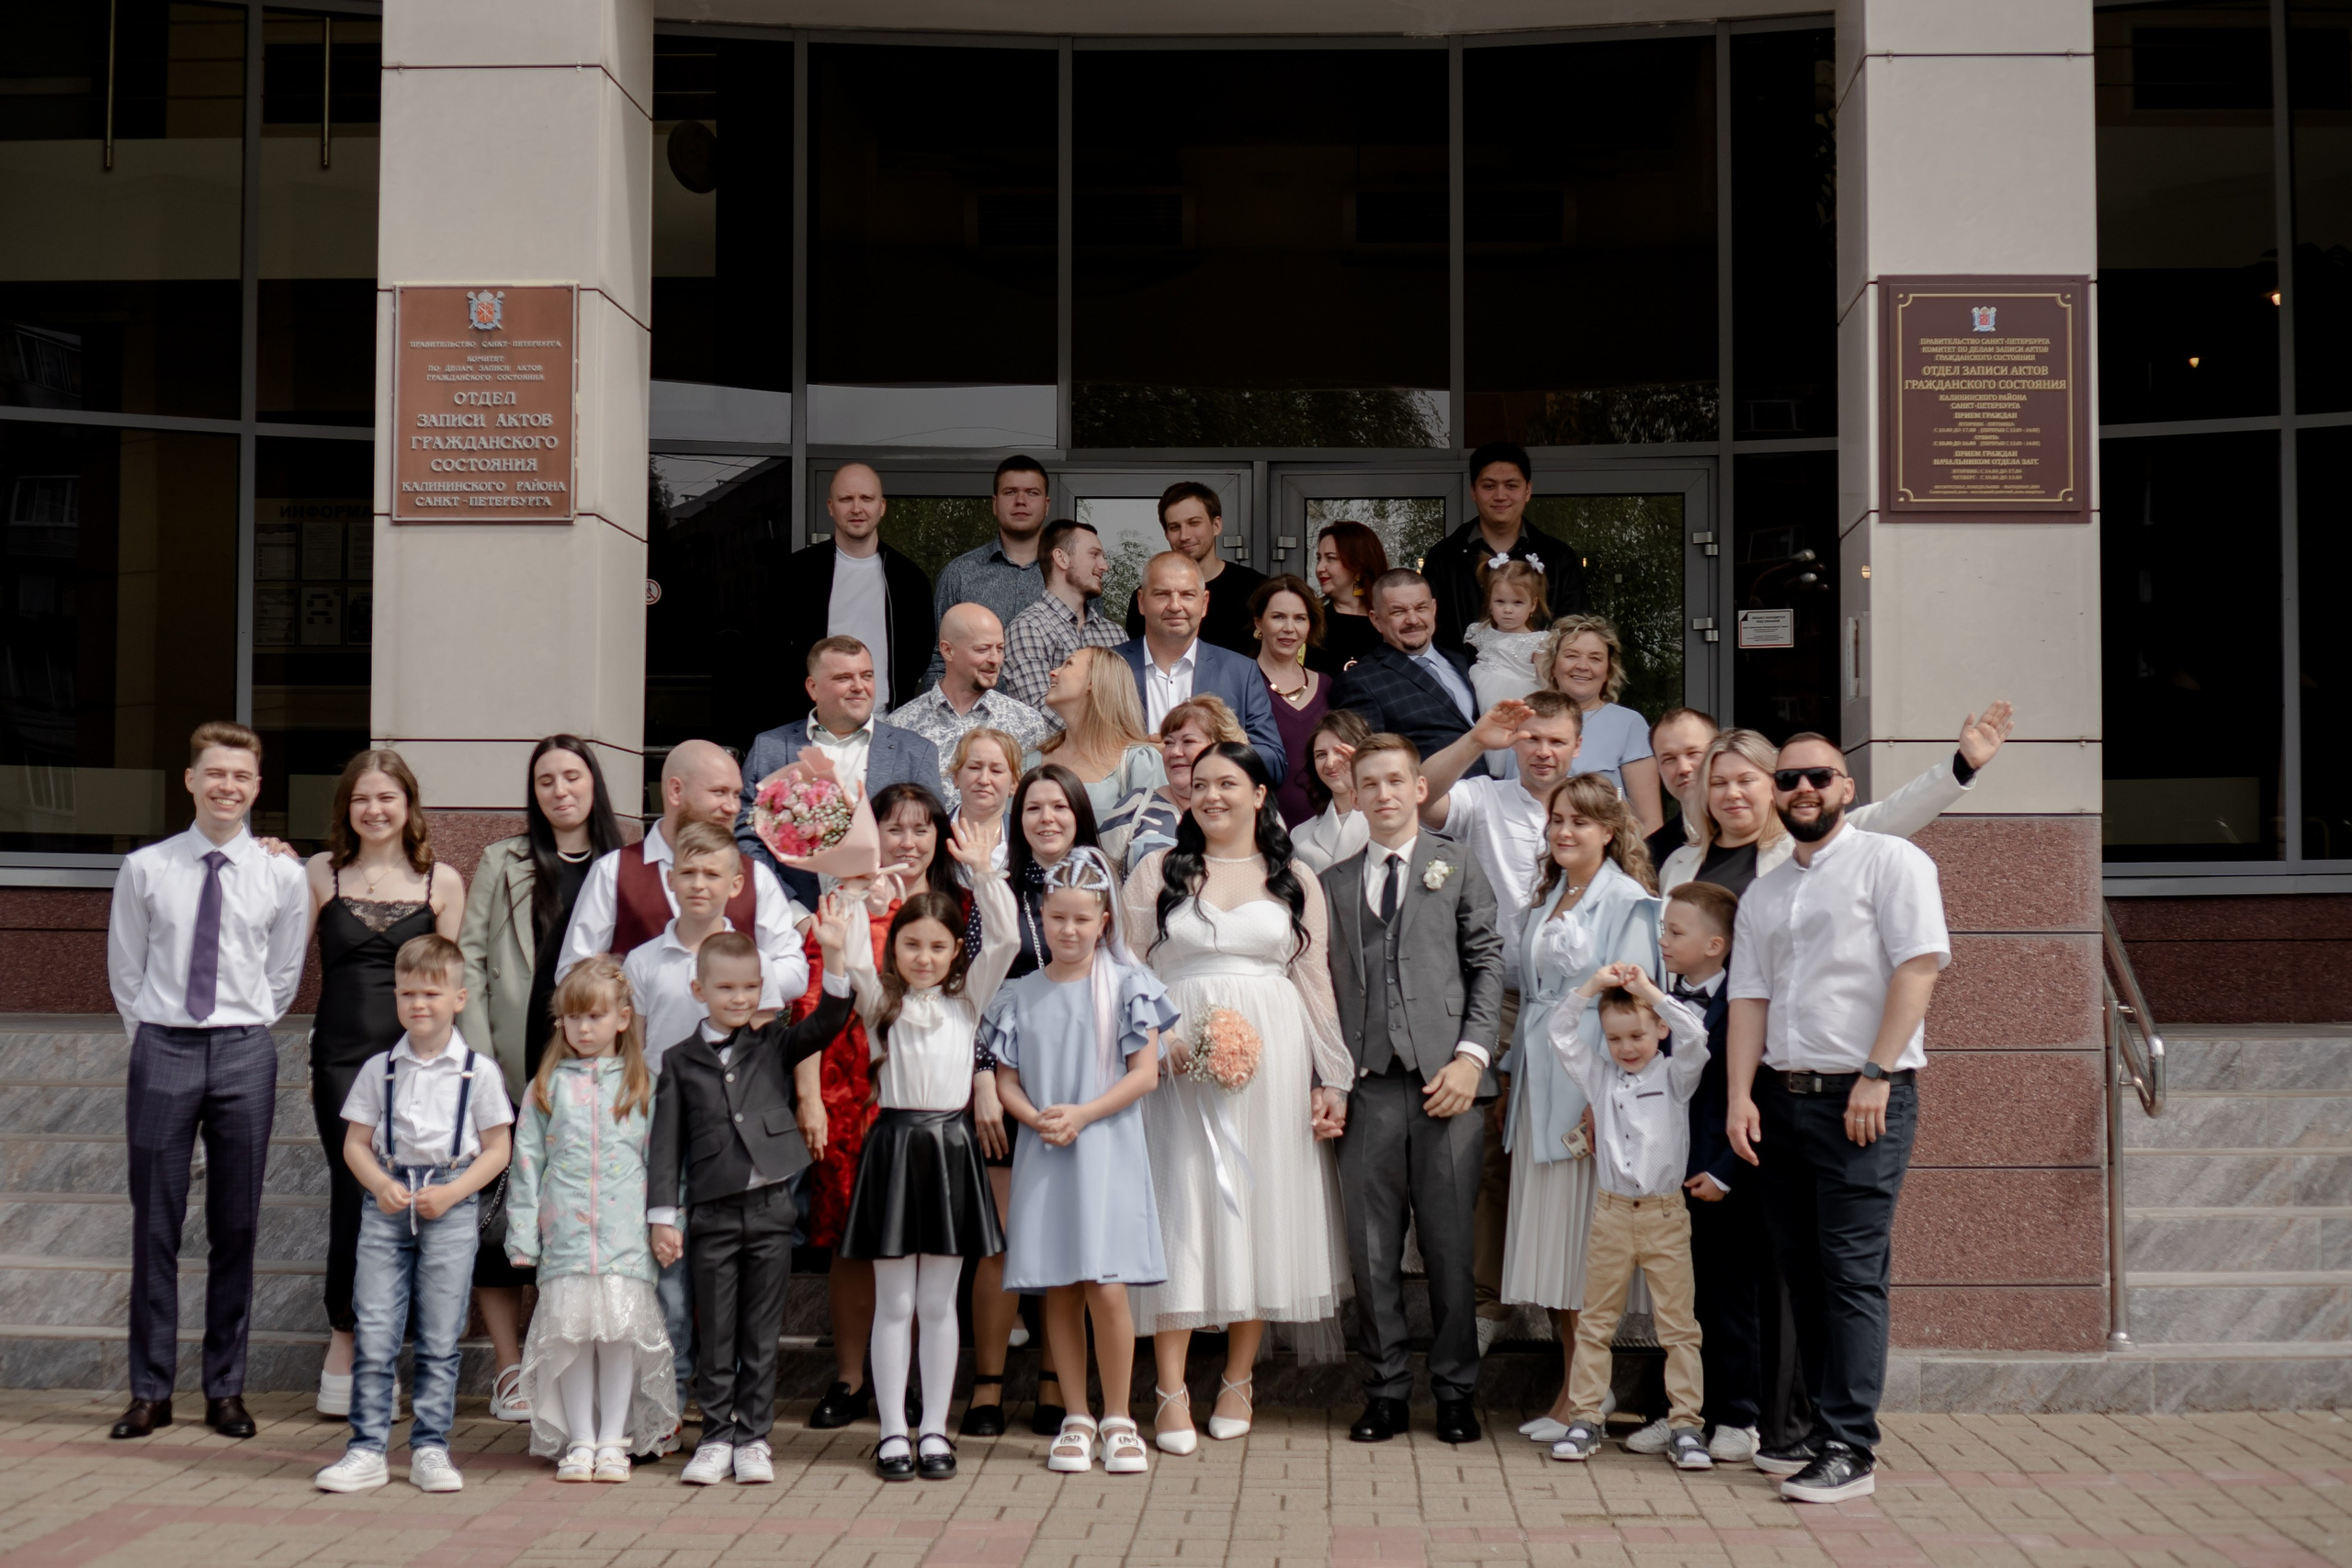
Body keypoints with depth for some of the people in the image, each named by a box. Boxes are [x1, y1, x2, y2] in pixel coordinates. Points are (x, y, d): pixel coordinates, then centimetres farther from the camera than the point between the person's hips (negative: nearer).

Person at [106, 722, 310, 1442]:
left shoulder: (280, 875, 2)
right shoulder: (145, 869, 1)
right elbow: (124, 971, 9)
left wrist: (242, 1037, 10)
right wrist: (154, 1042, 7)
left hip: (244, 1056, 0)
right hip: (162, 1052, 0)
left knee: (236, 1227, 5)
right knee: (155, 1226, 3)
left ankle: (226, 1389, 14)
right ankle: (150, 1390, 11)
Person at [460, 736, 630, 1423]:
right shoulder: (503, 863, 10)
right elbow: (470, 958, 4)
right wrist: (478, 1056, -6)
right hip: (515, 1070, 0)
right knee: (501, 1214, -3)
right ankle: (510, 1367, 7)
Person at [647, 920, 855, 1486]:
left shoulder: (774, 1045, 6)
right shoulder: (679, 1061, 5)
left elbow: (828, 1021, -8)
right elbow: (665, 1142, 3)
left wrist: (834, 955, -20)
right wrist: (663, 1217, -3)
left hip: (771, 1207, 0)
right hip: (711, 1212, 0)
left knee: (761, 1333, 7)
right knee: (715, 1334, 6)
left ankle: (753, 1438, 16)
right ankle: (716, 1438, 16)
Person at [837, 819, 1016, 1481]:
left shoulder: (967, 999, 10)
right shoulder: (879, 1000, 8)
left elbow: (1004, 940, -1)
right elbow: (853, 954, -8)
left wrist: (984, 871, -7)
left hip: (951, 1146, 1)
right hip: (893, 1144, -1)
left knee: (938, 1303, 6)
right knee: (893, 1303, 3)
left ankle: (934, 1429, 13)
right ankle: (893, 1432, 9)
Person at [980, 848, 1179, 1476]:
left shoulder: (1127, 985, 1)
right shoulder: (1020, 995, 9)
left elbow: (1145, 1073, -4)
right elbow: (1006, 1080, 9)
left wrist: (1081, 1114, -13)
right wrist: (1037, 1119, -11)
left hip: (1108, 1153, -3)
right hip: (1042, 1158, 3)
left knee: (1106, 1289, -9)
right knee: (1059, 1290, 5)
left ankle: (1118, 1418, 5)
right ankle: (1077, 1417, 16)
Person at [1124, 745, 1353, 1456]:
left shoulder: (1295, 882, 11)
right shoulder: (1157, 871, 9)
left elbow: (1316, 984, 10)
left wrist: (1333, 1079, 5)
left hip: (1272, 1062, 1)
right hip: (1178, 1063, -1)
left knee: (1260, 1208, 4)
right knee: (1180, 1212, -4)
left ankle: (1238, 1379, 16)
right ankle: (1171, 1391, -1)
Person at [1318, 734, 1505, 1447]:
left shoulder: (1457, 866, 9)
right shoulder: (1332, 884, 14)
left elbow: (1489, 964, 4)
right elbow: (1325, 987, 12)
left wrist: (1471, 1055, -7)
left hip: (1443, 1080, -2)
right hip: (1368, 1086, 2)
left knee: (1450, 1244, 2)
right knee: (1372, 1247, 3)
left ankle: (1455, 1390, 12)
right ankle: (1385, 1389, 13)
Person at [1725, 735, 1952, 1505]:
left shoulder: (1890, 861, -1)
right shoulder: (1763, 893, 18)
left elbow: (1918, 966, -10)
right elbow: (1750, 996, 14)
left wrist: (1876, 1075, -16)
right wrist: (1739, 1095, 2)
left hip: (1862, 1097, -6)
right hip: (1782, 1096, 6)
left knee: (1851, 1271, -8)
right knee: (1802, 1269, 9)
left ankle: (1851, 1449, -5)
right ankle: (1825, 1425, 18)